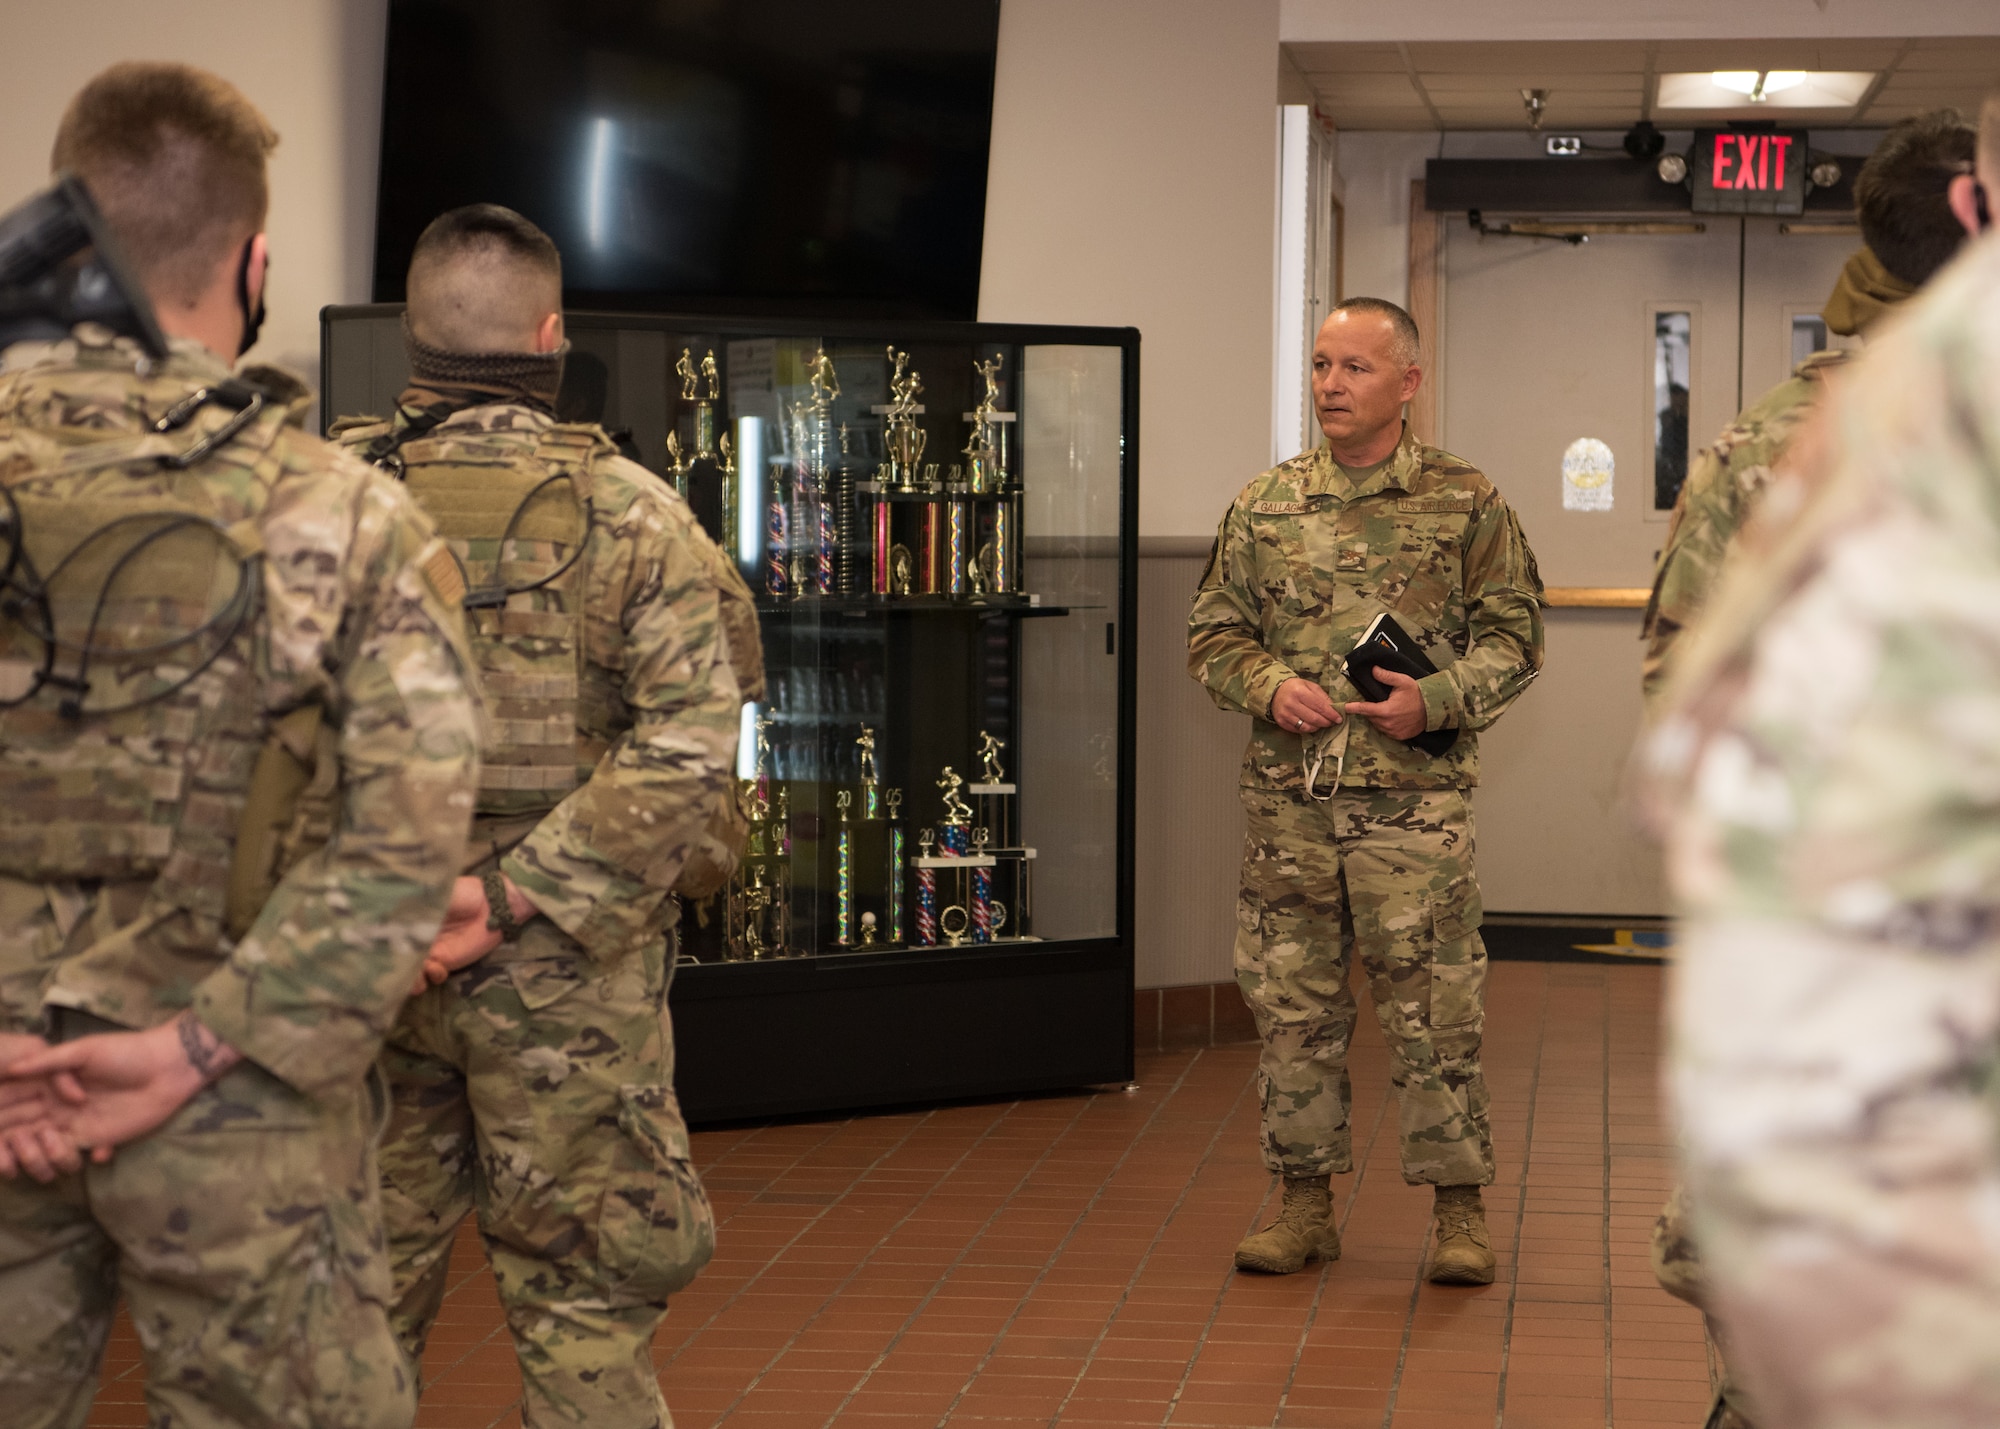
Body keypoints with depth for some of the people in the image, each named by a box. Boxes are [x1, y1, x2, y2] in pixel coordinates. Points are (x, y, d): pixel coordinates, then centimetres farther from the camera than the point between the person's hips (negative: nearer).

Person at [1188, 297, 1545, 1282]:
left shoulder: (1465, 502, 2)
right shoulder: (1263, 506, 9)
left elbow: (1513, 635, 4)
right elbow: (1212, 633, 13)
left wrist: (1437, 699, -12)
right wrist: (1271, 686, -6)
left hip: (1414, 798, -3)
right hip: (1288, 800, 3)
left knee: (1434, 1011, -1)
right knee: (1291, 1006, 8)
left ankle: (1461, 1210, 11)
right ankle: (1306, 1205, 19)